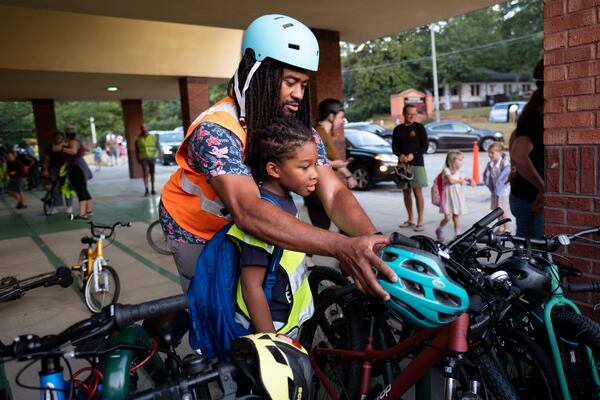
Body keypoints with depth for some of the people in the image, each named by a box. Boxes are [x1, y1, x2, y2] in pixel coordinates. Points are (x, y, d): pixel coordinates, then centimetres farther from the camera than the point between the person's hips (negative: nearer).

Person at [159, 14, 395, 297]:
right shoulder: (216, 131, -35)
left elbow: (334, 193, -24)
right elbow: (248, 211, -49)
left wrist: (373, 241, -44)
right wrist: (341, 247, -59)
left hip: (234, 229, 5)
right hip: (194, 230, -4)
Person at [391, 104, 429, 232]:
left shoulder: (419, 128, 2)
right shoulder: (398, 129, 10)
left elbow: (425, 146, -2)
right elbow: (394, 146, 9)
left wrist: (413, 155, -18)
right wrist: (400, 155, -12)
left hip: (417, 163, -3)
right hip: (402, 164, 4)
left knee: (418, 192, -6)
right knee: (406, 192, 8)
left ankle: (420, 221, -2)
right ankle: (410, 219, 20)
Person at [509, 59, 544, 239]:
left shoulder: (534, 111, 9)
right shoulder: (537, 116, -20)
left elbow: (514, 139, 26)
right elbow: (518, 156, -34)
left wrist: (519, 172, 24)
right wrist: (543, 189, -24)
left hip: (524, 195, 9)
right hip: (531, 199, -9)